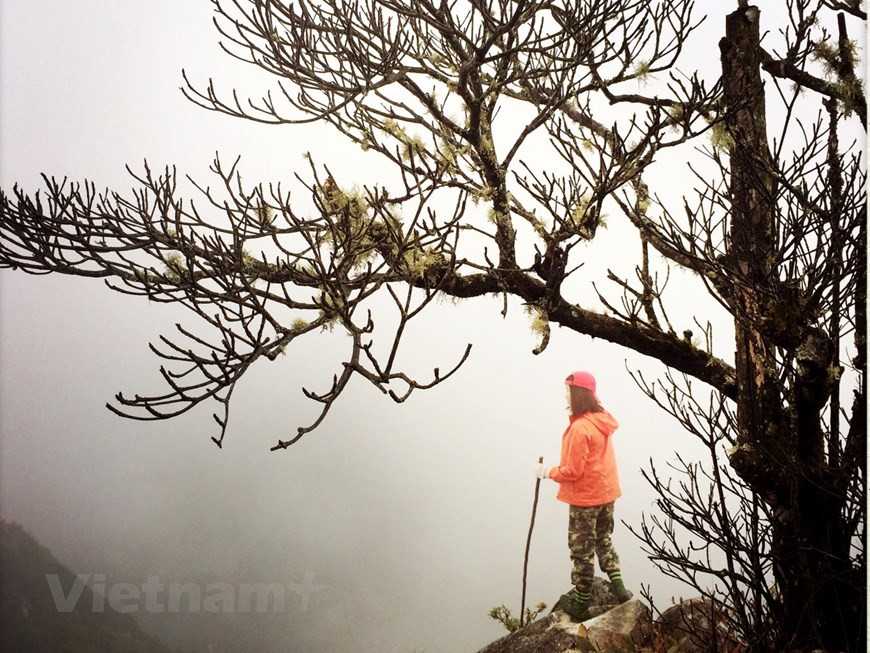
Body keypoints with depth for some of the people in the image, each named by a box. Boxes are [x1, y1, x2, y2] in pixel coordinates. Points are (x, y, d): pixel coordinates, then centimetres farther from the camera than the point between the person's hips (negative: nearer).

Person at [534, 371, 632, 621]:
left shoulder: (579, 428, -25)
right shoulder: (602, 419, 2)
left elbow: (572, 471, -21)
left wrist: (548, 472, -7)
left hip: (585, 499, -8)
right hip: (606, 493, 8)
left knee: (582, 549, 4)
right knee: (603, 540, 23)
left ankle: (581, 604, 14)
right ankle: (619, 588, 20)